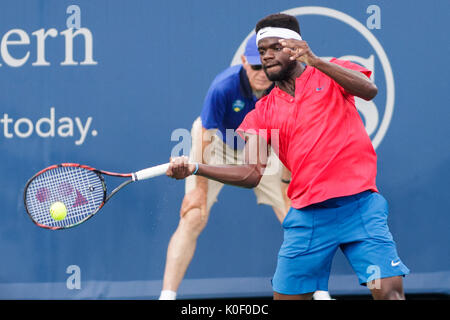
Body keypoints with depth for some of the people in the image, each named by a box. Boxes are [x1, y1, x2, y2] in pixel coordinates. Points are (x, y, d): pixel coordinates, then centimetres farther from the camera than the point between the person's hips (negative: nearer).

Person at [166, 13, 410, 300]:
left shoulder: (331, 73, 7)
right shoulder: (263, 112, 13)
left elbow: (369, 90, -14)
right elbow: (252, 174, 5)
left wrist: (314, 61, -24)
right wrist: (195, 168, -9)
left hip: (359, 203, -3)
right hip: (307, 215, 3)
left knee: (389, 290, -15)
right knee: (285, 296, 1)